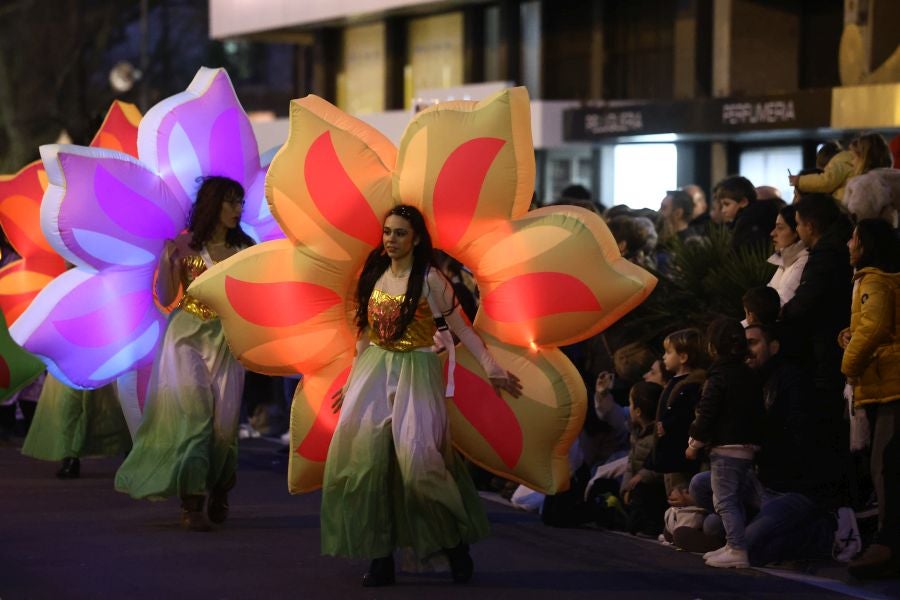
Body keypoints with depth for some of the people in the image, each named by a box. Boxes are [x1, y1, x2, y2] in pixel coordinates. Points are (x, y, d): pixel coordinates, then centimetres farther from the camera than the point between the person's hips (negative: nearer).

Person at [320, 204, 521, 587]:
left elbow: (461, 328, -6)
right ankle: (380, 557, -1)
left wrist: (491, 368, -16)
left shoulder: (429, 279, -5)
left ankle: (456, 542, 6)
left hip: (416, 374, -5)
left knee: (417, 460, -14)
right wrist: (351, 382, 21)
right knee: (366, 458, -6)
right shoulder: (374, 277, 10)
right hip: (374, 372, 5)